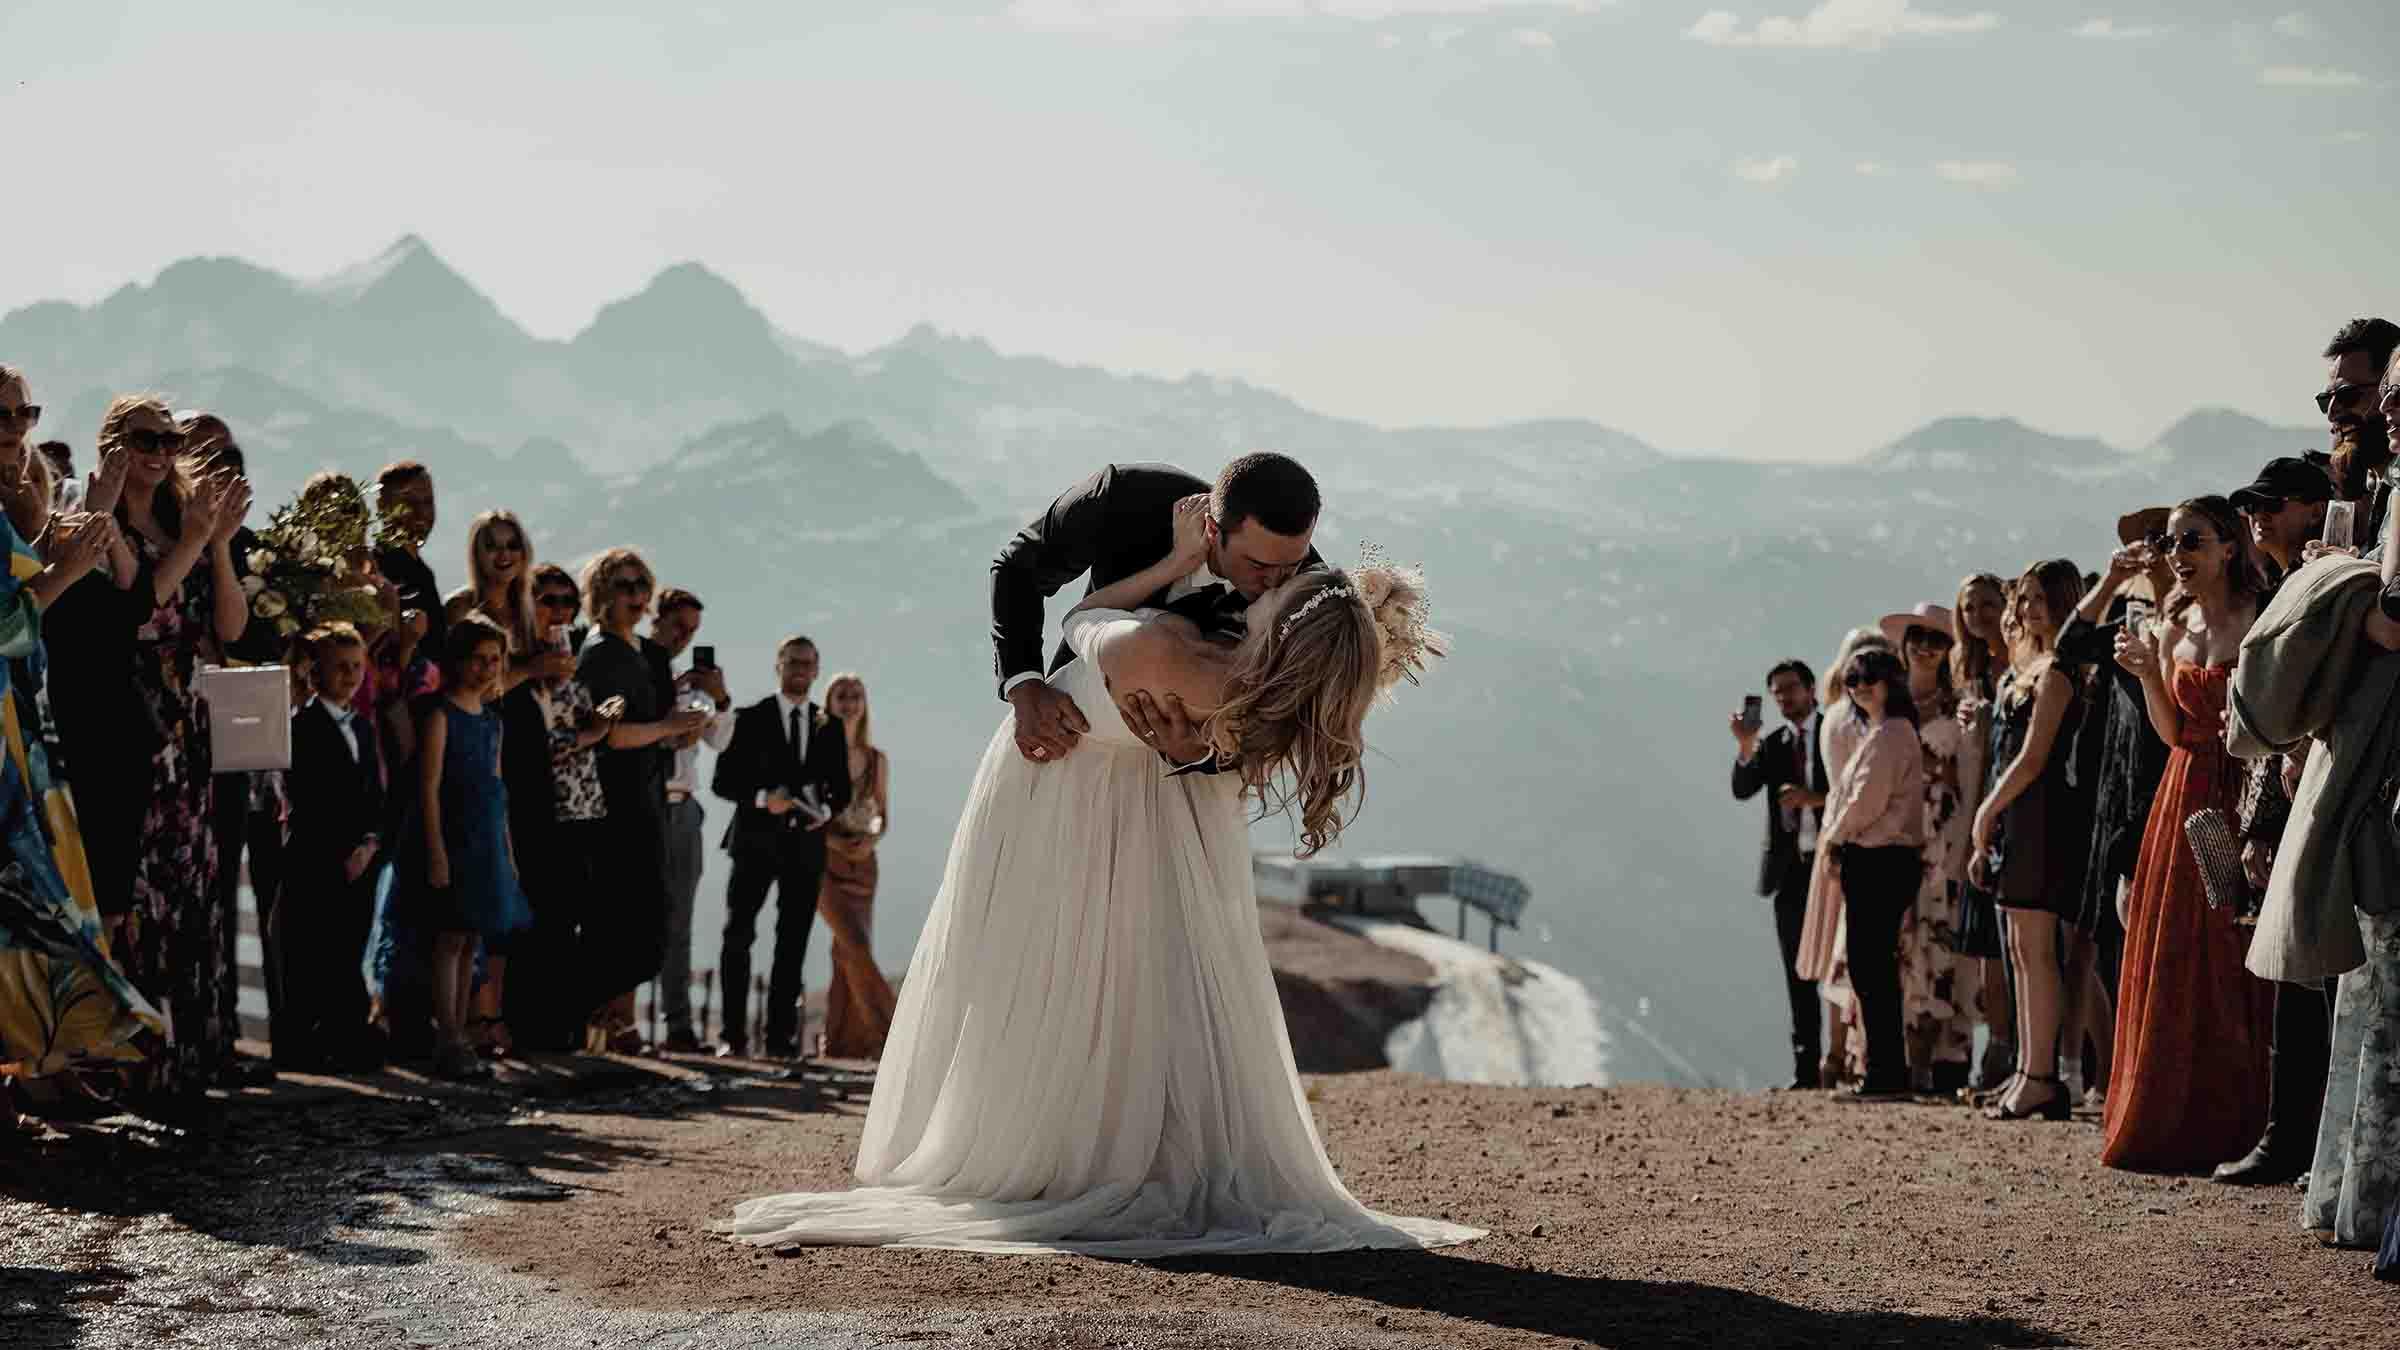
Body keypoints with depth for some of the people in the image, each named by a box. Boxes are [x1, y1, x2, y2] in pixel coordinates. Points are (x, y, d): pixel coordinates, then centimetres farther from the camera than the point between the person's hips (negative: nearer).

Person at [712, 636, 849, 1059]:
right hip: (757, 840, -3)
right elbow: (723, 781, -2)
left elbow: (842, 787, 14)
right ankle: (734, 1034, -3)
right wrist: (763, 798, -18)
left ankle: (781, 1035, 6)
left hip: (806, 845, 3)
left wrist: (827, 810, -8)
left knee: (793, 941, 3)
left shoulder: (830, 727, 11)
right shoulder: (751, 719, 2)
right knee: (738, 934, -7)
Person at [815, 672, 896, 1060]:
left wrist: (872, 839, -9)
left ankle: (840, 1040, 6)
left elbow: (883, 814, 14)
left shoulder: (877, 760, 9)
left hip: (862, 861, 4)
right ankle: (885, 1031, -18)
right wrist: (830, 839, -16)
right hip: (821, 858, -4)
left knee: (849, 953, 0)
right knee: (855, 945, -18)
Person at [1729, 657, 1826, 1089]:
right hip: (1790, 870, 4)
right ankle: (1806, 1068, 6)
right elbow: (1742, 790, 0)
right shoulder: (1773, 744, 13)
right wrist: (1746, 749, -16)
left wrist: (1815, 797, -16)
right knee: (1798, 976, 5)